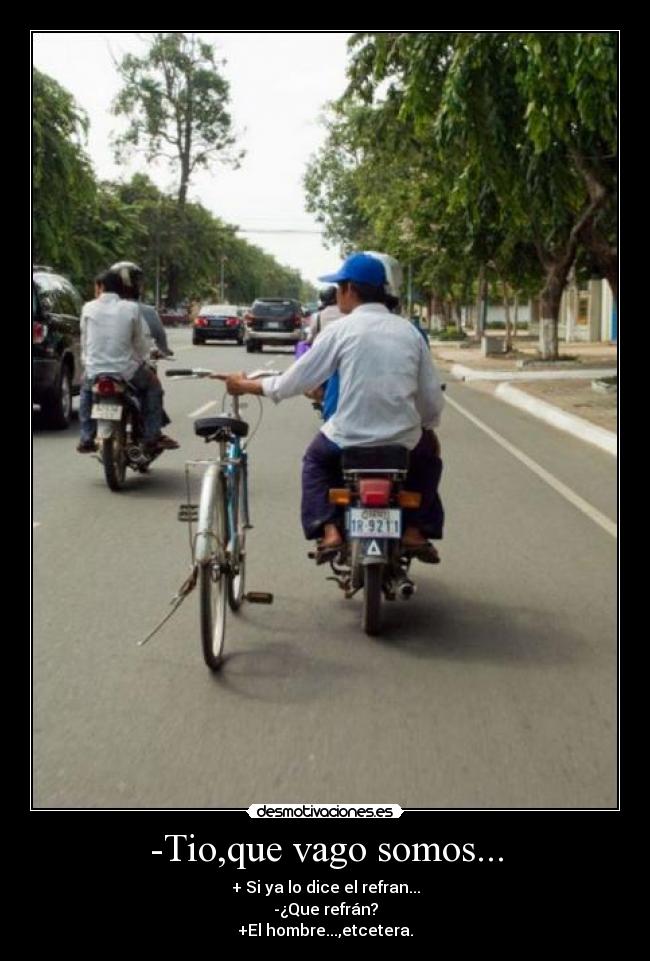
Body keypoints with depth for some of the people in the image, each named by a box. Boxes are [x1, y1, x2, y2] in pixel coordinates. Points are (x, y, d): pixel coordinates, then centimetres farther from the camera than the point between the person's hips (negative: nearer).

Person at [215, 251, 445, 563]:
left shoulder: (340, 330, -5)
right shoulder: (409, 331, 4)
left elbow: (293, 382, -2)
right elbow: (432, 399, 5)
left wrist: (245, 385, 13)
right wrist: (428, 429, 26)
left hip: (349, 439, -2)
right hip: (404, 441, 2)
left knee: (315, 459, 30)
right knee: (428, 455, 35)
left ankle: (329, 531, 11)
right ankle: (415, 531, 18)